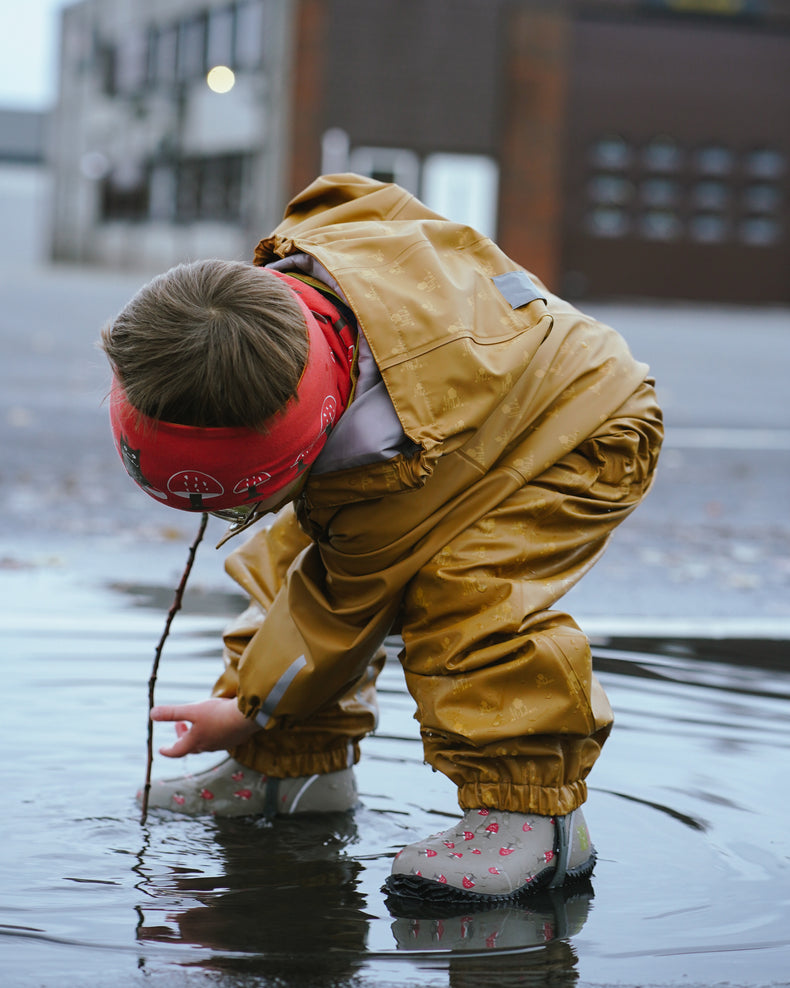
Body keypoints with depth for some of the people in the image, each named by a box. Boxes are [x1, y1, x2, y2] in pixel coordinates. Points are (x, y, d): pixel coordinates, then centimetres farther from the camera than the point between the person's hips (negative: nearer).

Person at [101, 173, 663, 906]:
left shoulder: (392, 460, -42)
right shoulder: (292, 259, -25)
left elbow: (350, 602, -27)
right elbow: (374, 203, -2)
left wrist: (253, 713, -14)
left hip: (578, 436, -9)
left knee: (466, 596, -34)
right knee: (290, 566, 1)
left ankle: (530, 809, -27)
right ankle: (290, 766, 12)